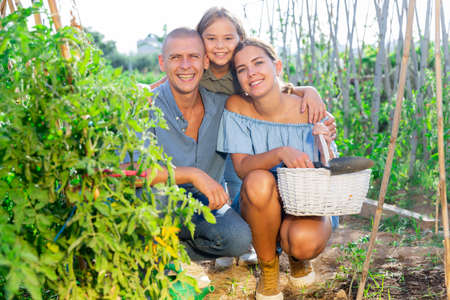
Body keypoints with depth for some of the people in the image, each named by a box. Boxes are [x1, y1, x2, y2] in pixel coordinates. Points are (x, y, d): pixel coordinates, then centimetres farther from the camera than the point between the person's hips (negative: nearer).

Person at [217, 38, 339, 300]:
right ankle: (268, 265, -6)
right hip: (260, 207, 1)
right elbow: (242, 167, -17)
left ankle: (297, 256, 9)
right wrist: (280, 153, -37)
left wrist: (326, 147, -31)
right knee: (259, 181, -34)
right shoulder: (236, 107, -10)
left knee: (305, 241, -35)